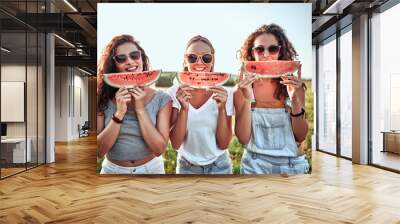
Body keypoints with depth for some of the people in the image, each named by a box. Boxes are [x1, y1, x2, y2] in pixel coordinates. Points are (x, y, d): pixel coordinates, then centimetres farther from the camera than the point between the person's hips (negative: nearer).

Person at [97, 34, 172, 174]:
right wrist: (119, 113, -22)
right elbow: (99, 150, -13)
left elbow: (159, 149, -15)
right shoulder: (103, 99, -9)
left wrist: (141, 110, -21)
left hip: (151, 168, 0)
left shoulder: (162, 99, -10)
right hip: (112, 169, 0)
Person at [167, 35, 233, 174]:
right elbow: (175, 144, -15)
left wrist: (222, 108, -25)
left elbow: (223, 144, -12)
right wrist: (184, 109, -28)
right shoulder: (174, 93, -11)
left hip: (219, 166, 0)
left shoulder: (224, 93, -11)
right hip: (186, 166, 0)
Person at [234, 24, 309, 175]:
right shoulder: (242, 89, -7)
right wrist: (247, 100, -23)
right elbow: (243, 139, -12)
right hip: (255, 166, -1)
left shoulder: (293, 85, -5)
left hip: (292, 164, 2)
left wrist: (295, 100, -18)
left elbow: (300, 137, -5)